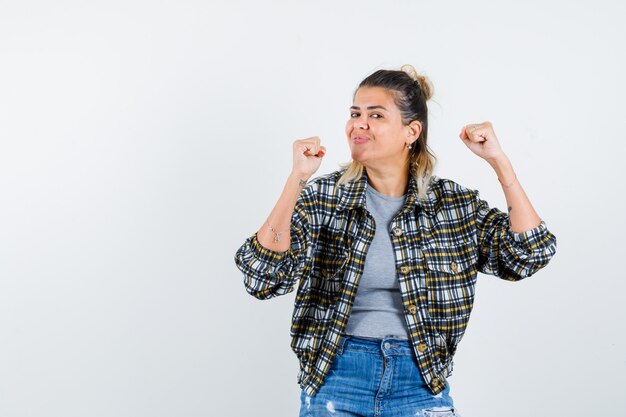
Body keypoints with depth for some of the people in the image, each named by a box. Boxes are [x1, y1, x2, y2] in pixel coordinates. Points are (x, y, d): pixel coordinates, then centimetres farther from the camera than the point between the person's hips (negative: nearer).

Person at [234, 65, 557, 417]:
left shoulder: (453, 203, 0)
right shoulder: (323, 197, -4)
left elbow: (530, 254, -7)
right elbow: (264, 278, -16)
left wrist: (499, 161, -12)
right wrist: (297, 178, -22)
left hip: (422, 383, 1)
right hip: (336, 379, -1)